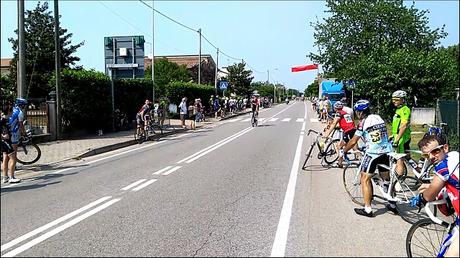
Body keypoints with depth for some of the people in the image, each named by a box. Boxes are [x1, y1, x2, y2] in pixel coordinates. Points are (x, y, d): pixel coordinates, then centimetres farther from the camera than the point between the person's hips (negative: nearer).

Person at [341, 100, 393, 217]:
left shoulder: (363, 122, -8)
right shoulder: (379, 117, 11)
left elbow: (353, 141, -5)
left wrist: (343, 152, 8)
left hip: (372, 153, -7)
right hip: (386, 152, 7)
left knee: (365, 179, 3)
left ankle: (367, 209, 1)